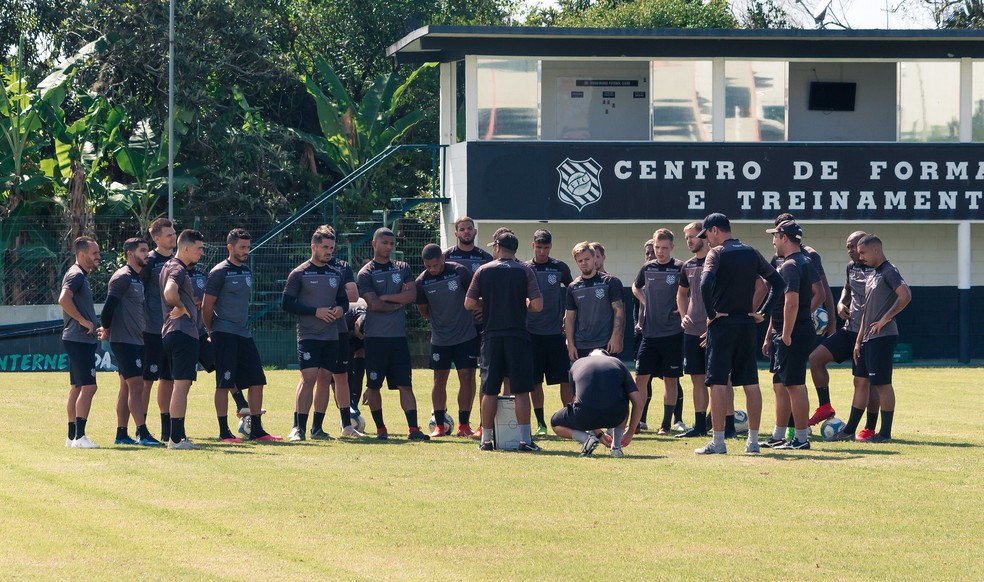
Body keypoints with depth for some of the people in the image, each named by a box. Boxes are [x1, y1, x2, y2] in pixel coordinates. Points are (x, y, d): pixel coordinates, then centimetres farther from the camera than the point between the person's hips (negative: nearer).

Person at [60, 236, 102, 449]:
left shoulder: (82, 276, 19)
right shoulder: (76, 275, -13)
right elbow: (64, 299, -29)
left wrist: (92, 328, 22)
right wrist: (83, 321, -22)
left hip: (82, 339, 11)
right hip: (79, 339, -11)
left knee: (77, 388, 11)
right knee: (88, 386, -13)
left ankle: (72, 436, 14)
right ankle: (79, 436, -16)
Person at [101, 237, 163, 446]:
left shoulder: (139, 278, 17)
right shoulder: (123, 277, -12)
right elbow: (110, 304, -18)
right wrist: (106, 328, -5)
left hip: (137, 340, 9)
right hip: (124, 341, -9)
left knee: (127, 388, 10)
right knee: (136, 386, -12)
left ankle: (121, 434, 14)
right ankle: (143, 435, -15)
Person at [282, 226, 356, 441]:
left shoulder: (336, 275, 14)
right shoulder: (299, 274, -2)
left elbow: (344, 300, 23)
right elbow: (286, 303, -7)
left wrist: (341, 309, -2)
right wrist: (315, 311, -15)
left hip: (331, 336, 5)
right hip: (308, 335, -5)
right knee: (308, 377, -14)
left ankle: (317, 428, 13)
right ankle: (298, 429, -13)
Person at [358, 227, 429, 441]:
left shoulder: (402, 268, 12)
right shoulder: (366, 273, -1)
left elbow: (412, 294, -2)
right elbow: (374, 304, -12)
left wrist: (386, 297, -7)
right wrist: (399, 301, -3)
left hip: (398, 335, 3)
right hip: (375, 337, -3)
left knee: (405, 385, -3)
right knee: (374, 385, 2)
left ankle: (413, 429, -7)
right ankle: (380, 429, 13)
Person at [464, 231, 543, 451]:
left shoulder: (484, 270, 1)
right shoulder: (525, 271, -2)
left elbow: (469, 303, 0)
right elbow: (537, 305, -9)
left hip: (492, 336, 1)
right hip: (517, 336, -1)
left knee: (490, 390, 6)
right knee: (521, 390, 1)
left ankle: (486, 439, 8)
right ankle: (525, 439, -2)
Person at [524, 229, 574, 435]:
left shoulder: (560, 268, 4)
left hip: (556, 332, 0)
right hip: (532, 332, 0)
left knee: (566, 379, -2)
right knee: (535, 381, 1)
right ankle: (540, 423, 7)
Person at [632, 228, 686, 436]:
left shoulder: (680, 268, -5)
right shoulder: (647, 268, 7)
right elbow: (636, 287, 26)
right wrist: (644, 301, 10)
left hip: (672, 333, -3)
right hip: (649, 332, 3)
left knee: (670, 379, 3)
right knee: (641, 378, -1)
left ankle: (666, 424, 9)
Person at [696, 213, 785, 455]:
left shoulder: (717, 253, -8)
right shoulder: (752, 253, 11)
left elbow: (706, 284, -24)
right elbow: (778, 283, 14)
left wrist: (711, 313, -13)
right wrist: (764, 312, 11)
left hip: (722, 324, -6)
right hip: (747, 324, 6)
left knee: (718, 383, -4)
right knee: (751, 383, 8)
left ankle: (718, 442, -7)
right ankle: (753, 440, 10)